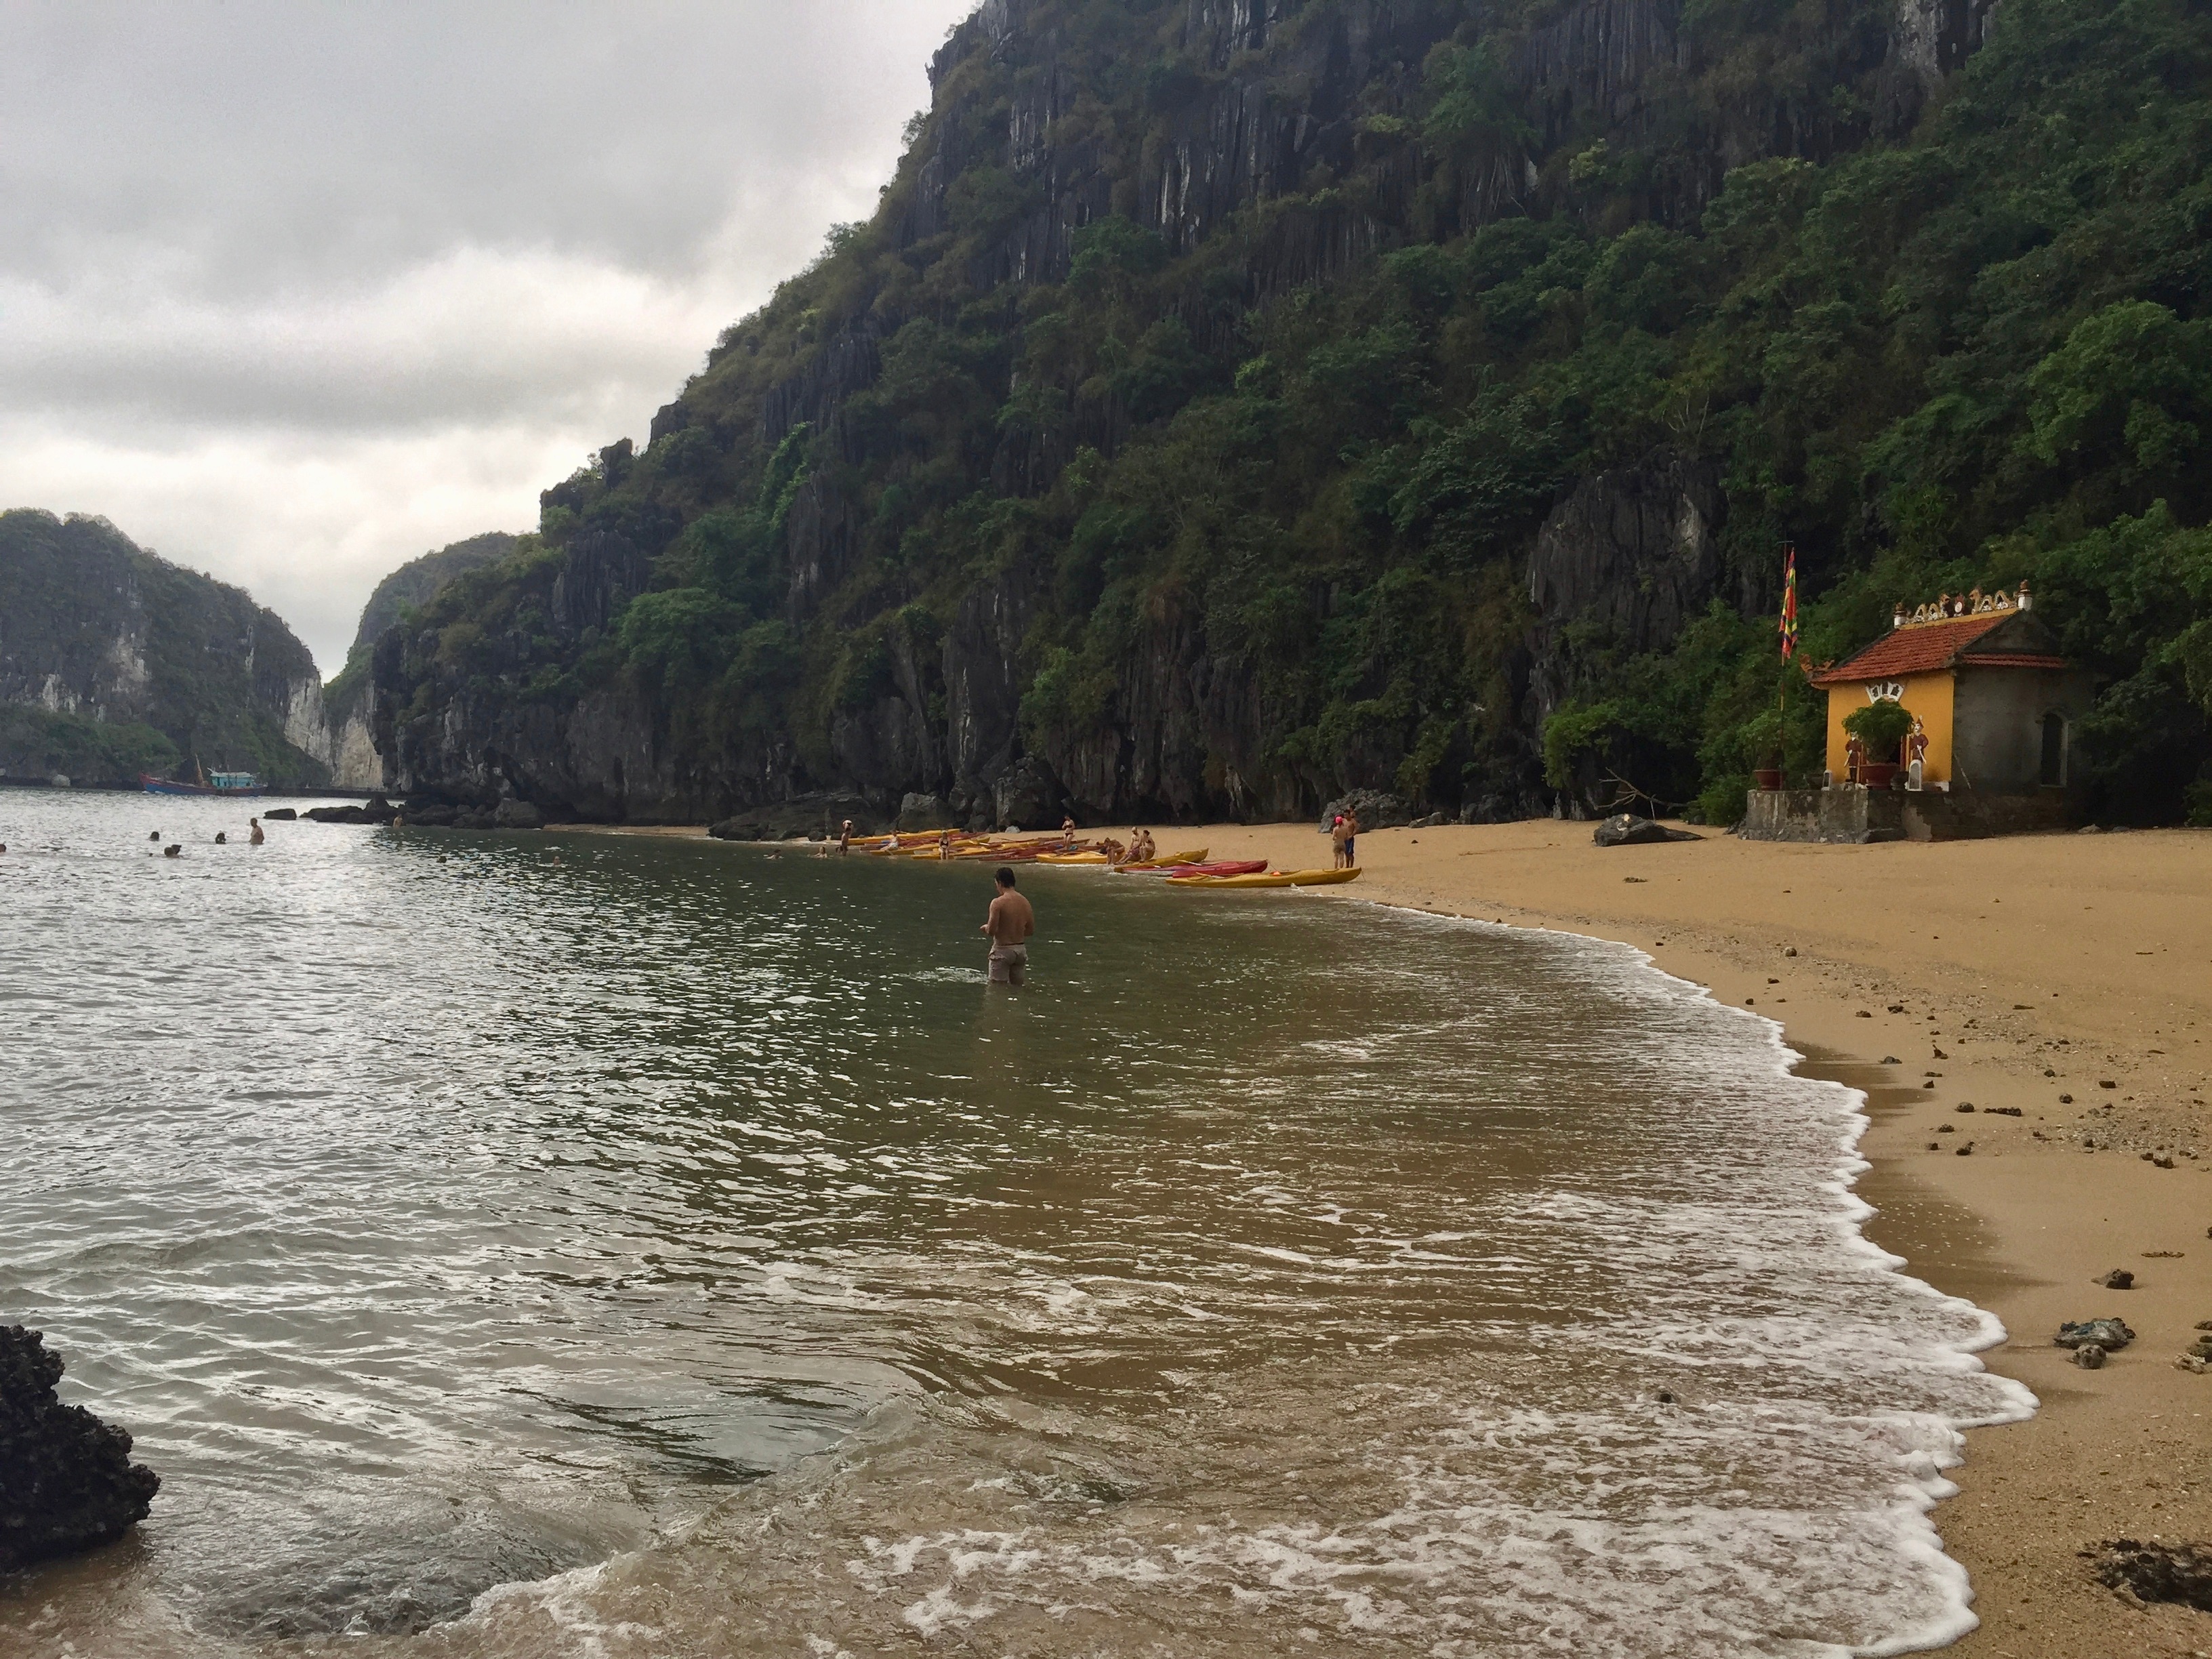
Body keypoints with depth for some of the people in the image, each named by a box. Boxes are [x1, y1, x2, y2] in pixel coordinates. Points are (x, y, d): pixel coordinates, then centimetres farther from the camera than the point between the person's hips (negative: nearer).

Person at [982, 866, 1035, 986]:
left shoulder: (998, 903, -16)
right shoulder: (1025, 902, 3)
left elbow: (991, 931, -18)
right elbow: (1031, 930, 10)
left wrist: (986, 927, 4)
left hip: (1003, 950, -6)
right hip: (1021, 949, 6)